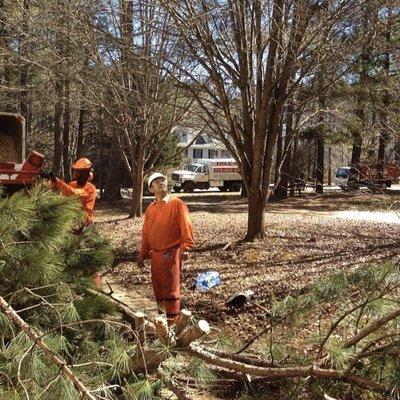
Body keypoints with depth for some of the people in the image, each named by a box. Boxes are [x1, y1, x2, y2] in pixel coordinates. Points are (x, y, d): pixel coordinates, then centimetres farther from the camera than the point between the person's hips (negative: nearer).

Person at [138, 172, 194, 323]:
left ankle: (172, 321, 8)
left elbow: (186, 227, -11)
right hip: (155, 254, 6)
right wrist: (143, 254, 15)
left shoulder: (177, 204, -6)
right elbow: (146, 233, 16)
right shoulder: (150, 209, 11)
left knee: (171, 289, -1)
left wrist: (185, 248, -21)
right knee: (158, 288, 14)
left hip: (172, 253, -6)